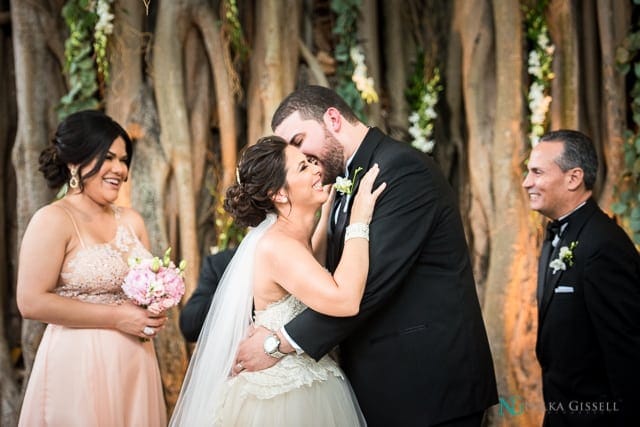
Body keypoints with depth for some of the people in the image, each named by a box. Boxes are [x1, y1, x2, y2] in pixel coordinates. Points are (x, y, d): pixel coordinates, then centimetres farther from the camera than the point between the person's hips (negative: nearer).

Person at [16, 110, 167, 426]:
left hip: (136, 363, 6)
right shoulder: (53, 220, -10)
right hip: (80, 365, -6)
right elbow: (32, 302, -17)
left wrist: (154, 312, -3)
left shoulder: (131, 221, 8)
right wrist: (117, 317, -16)